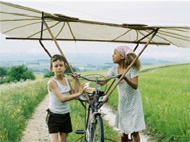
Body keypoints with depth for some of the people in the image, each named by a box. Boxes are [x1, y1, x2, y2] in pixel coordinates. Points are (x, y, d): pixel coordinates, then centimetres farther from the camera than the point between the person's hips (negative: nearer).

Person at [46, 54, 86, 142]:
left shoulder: (67, 81, 3)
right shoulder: (52, 82, -18)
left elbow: (74, 96, 1)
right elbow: (62, 98, -28)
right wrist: (78, 93, -29)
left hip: (65, 115, 6)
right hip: (54, 116, -6)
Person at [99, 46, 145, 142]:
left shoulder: (132, 69, -13)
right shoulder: (114, 69, -1)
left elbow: (135, 85, -24)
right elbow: (103, 81, -11)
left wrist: (125, 78, -40)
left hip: (133, 102, -5)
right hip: (123, 102, 5)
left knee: (134, 131, -3)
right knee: (124, 130, 13)